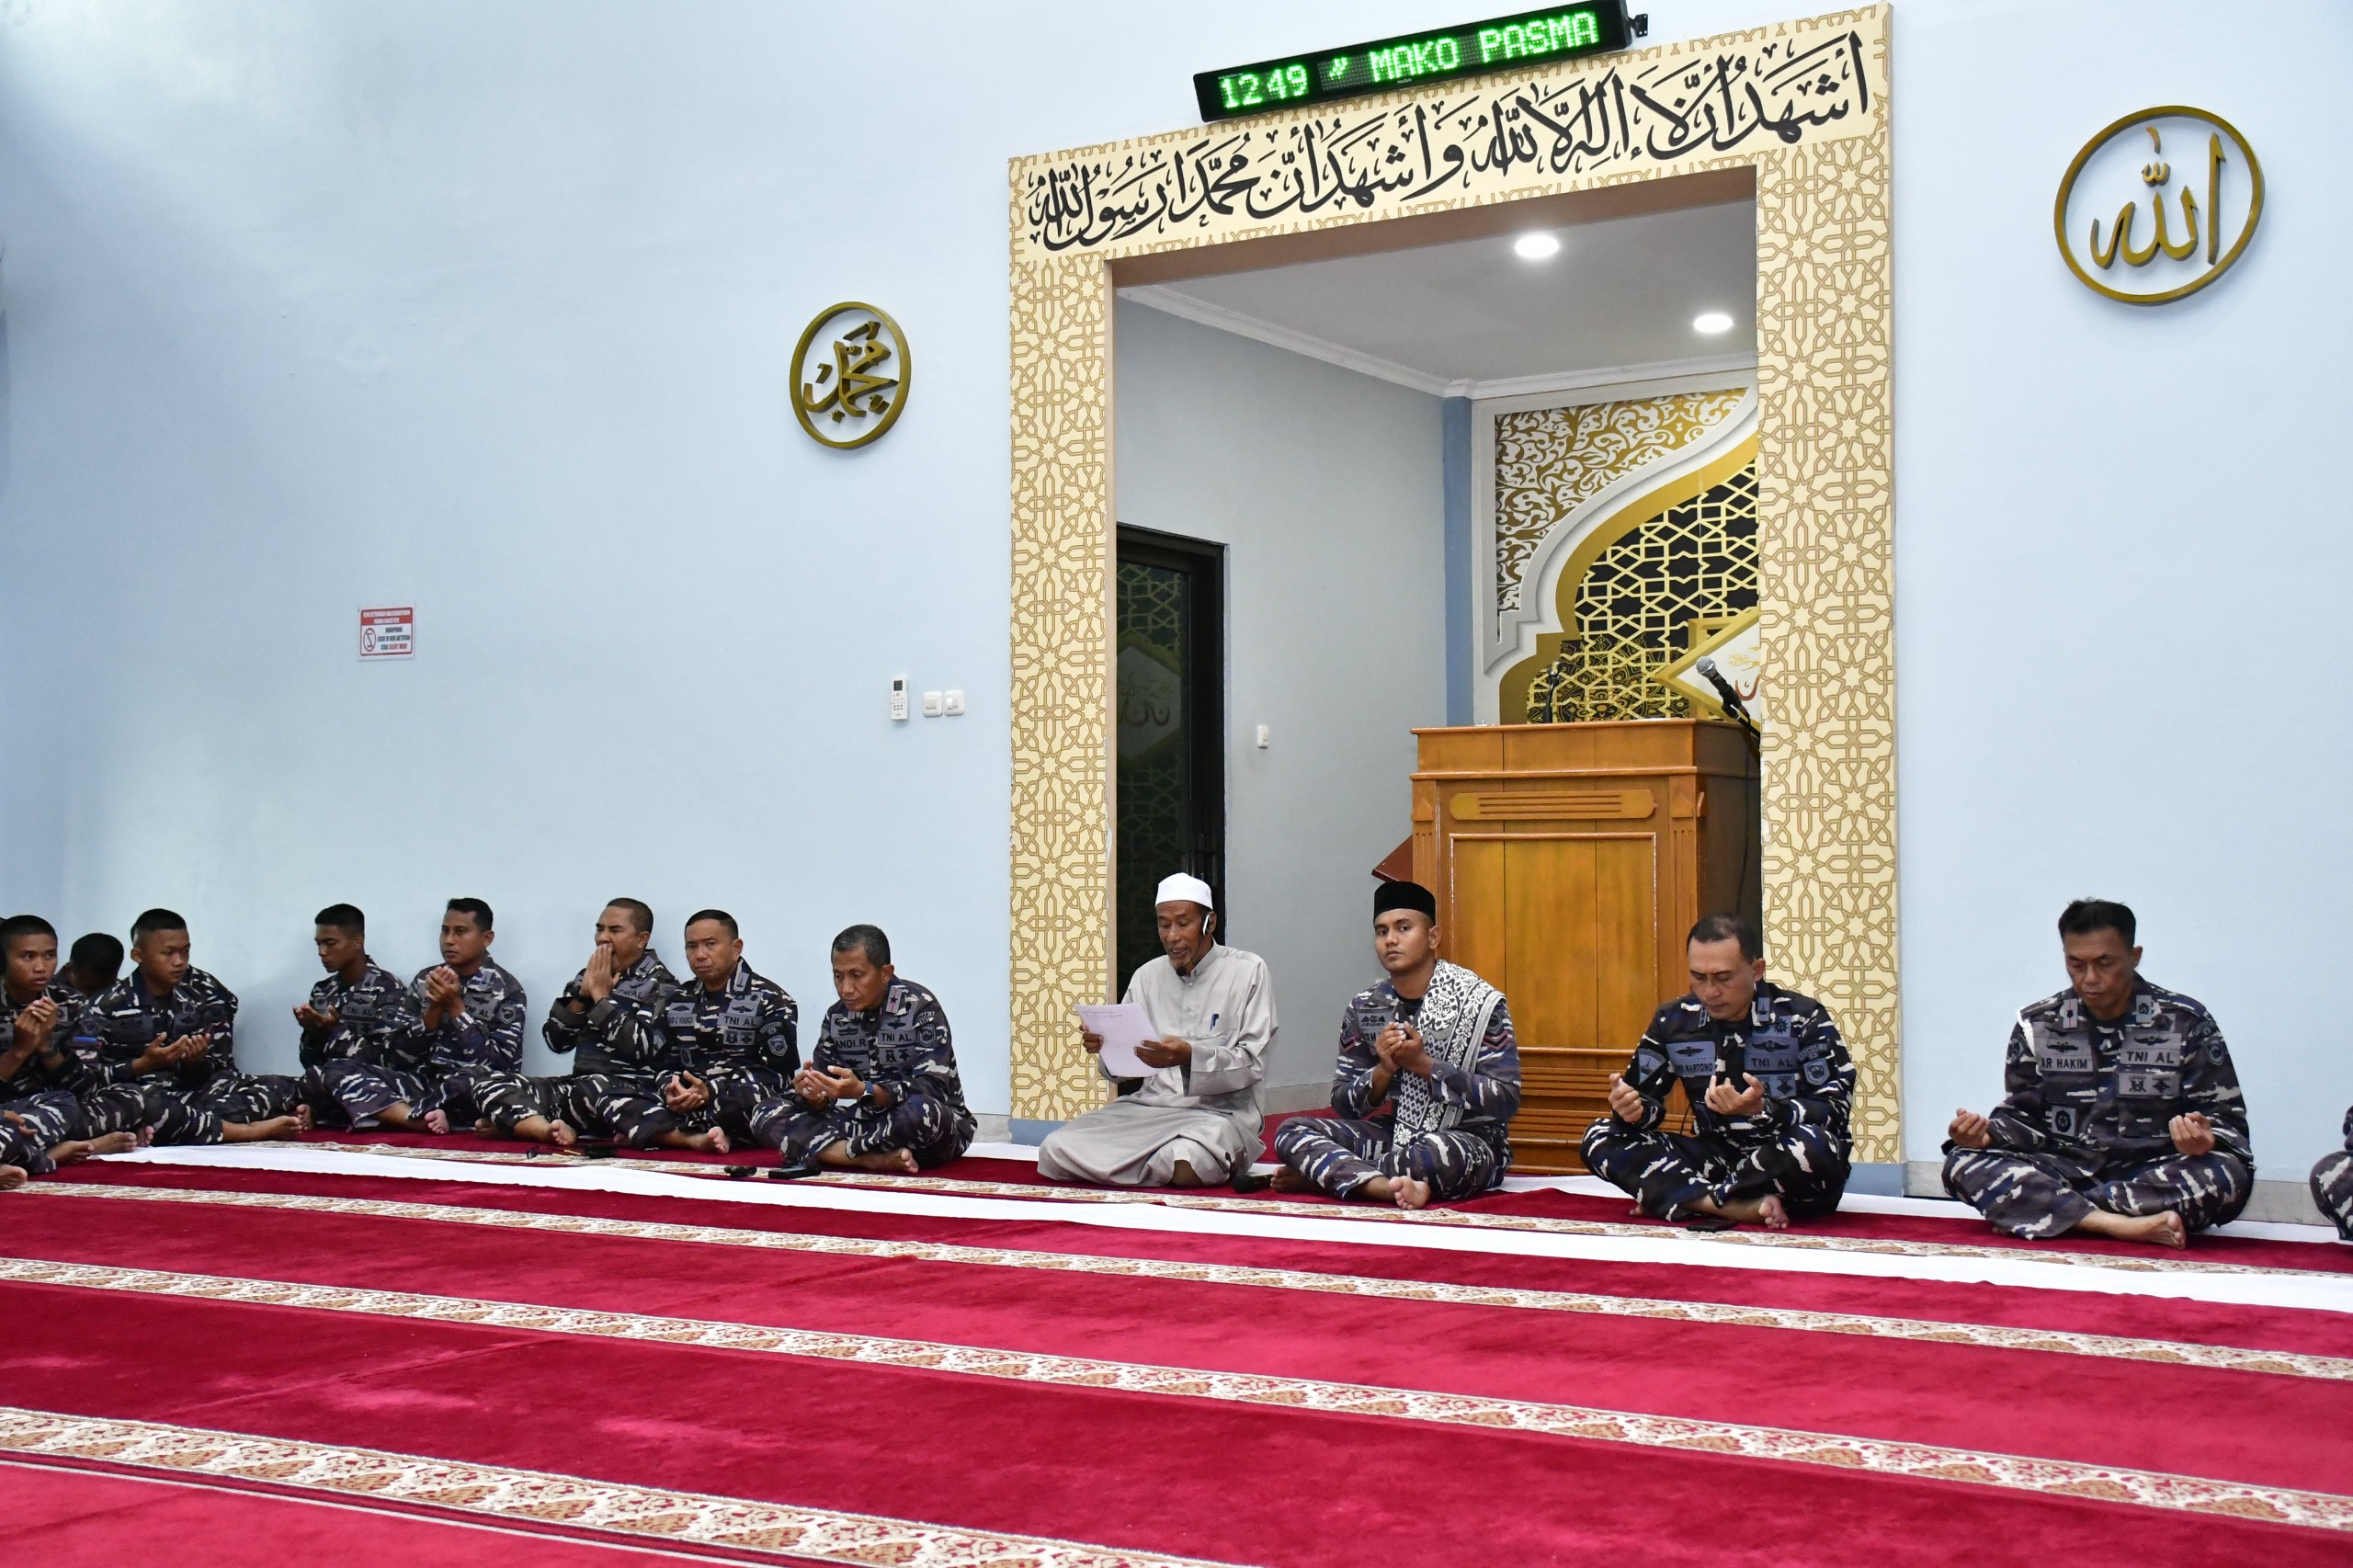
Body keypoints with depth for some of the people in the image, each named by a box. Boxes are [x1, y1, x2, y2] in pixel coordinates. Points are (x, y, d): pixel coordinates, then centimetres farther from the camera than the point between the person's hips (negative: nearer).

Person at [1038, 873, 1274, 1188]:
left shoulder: (1248, 972, 0)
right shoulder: (1147, 975, 14)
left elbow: (1251, 1064, -8)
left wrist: (1189, 1056, -25)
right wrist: (1106, 1049, -11)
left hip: (1218, 1111, -5)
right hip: (1145, 1106, 5)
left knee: (1185, 1165, -39)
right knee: (1054, 1150, -17)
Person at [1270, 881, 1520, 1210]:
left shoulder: (1480, 1003, -8)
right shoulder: (1364, 1008, 4)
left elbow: (1505, 1100, -14)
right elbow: (1344, 1104, 6)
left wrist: (1424, 1064, -20)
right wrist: (1384, 1070, -15)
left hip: (1471, 1140, -5)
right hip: (1397, 1133, 5)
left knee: (1435, 1153, -41)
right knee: (1292, 1132, -16)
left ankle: (1336, 1175, -16)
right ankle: (1397, 1187, -36)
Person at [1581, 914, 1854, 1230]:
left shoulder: (1804, 1020, -8)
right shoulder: (1673, 1021, 2)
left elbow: (1835, 1112, -16)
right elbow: (1647, 1099, 7)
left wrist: (1763, 1109, -34)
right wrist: (1631, 1109, -19)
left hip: (1786, 1167, -4)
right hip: (1716, 1161, 4)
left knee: (1812, 1144, -38)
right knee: (1600, 1139, -13)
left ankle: (1679, 1197, -17)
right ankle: (1740, 1207, -28)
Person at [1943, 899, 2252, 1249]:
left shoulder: (2186, 1022, 0)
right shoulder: (2037, 1025, 6)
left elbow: (2226, 1119, 0)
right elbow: (2024, 1117, 9)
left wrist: (2202, 1139, -25)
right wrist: (1986, 1135, -14)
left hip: (2157, 1176, -1)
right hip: (2065, 1173, 1)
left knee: (2228, 1175, -34)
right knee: (1962, 1164, -23)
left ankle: (2033, 1213, -25)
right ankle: (2121, 1225, -34)